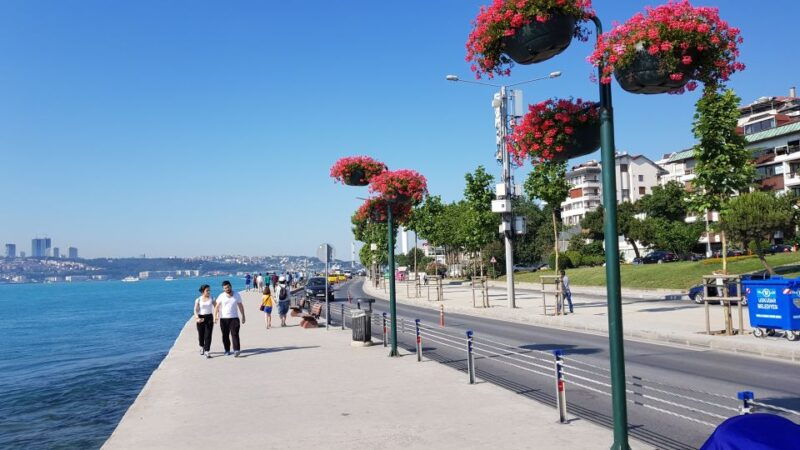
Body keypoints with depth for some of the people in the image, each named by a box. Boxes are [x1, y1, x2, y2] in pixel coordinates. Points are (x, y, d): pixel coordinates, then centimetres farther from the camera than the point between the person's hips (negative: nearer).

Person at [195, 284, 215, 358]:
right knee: (201, 334, 11)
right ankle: (202, 347, 39)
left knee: (208, 335, -6)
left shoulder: (211, 299, 1)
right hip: (201, 318, 0)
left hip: (209, 317, 0)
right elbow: (196, 310, -5)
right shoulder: (198, 300, -2)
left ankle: (207, 351, -6)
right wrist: (197, 318, -21)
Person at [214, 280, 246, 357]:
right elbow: (217, 307, 1)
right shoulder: (221, 296, 1)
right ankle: (227, 350, 18)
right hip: (223, 319, 1)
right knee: (225, 335, 7)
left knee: (235, 334, -11)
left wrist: (243, 316, 9)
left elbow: (240, 306, 10)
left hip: (234, 318, -1)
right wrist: (215, 316, -12)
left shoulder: (237, 295, 4)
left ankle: (236, 350, -16)